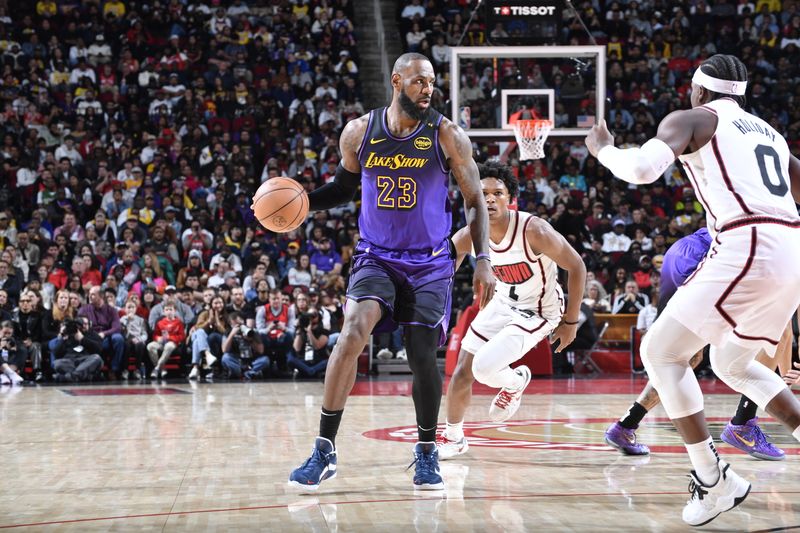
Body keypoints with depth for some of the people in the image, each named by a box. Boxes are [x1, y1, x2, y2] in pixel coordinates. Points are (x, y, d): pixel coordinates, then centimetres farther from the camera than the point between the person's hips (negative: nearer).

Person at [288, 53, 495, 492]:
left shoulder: (447, 137, -7)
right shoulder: (359, 132, -2)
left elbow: (474, 200, 0)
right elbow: (344, 186, 15)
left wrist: (483, 260, -8)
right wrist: (302, 200, -3)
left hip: (429, 263, 0)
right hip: (376, 256, 0)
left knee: (423, 357, -3)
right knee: (353, 331, -22)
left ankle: (427, 453, 21)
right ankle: (324, 451, -18)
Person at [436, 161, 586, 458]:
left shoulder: (534, 231, -29)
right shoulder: (468, 237, -16)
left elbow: (576, 267, -18)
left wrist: (571, 322, -13)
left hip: (538, 312, -5)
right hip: (503, 303, 6)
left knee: (484, 367, -21)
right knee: (462, 371, 7)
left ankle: (515, 383, 15)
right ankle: (453, 438, 30)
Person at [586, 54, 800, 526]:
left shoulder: (693, 119, 6)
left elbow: (643, 169, -11)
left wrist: (603, 150, 9)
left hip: (747, 249, -8)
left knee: (661, 353, 4)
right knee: (732, 364, 27)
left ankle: (713, 481, 1)